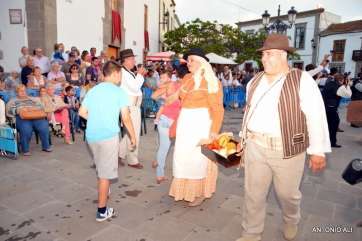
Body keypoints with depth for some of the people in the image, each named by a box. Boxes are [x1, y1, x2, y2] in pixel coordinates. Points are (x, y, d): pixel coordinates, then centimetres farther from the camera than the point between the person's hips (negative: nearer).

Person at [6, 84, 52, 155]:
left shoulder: (33, 99, 30)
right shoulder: (13, 101, 24)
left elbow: (41, 106, 16)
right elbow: (9, 110, 7)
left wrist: (34, 108, -4)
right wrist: (18, 110, -11)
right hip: (21, 117, -2)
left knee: (44, 126, -30)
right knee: (26, 129, -36)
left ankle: (46, 146, -16)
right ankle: (25, 150, -21)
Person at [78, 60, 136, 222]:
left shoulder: (93, 90, 10)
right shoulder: (119, 92, -6)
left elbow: (82, 112, 9)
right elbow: (126, 118, -10)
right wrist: (133, 137, 1)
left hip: (91, 135, 6)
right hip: (108, 136, -6)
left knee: (101, 168, 28)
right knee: (105, 174, 2)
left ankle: (103, 192, 48)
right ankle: (102, 211, 11)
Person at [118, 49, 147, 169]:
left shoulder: (129, 73, 15)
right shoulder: (123, 72, -14)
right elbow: (134, 87, -20)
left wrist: (140, 76, 10)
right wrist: (139, 74, -10)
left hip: (134, 106, 10)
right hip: (130, 106, -10)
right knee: (133, 134, -2)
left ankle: (120, 153, 28)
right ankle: (133, 160, 11)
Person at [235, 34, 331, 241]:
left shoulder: (302, 80, -10)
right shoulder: (255, 81, 8)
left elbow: (316, 116, -11)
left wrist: (318, 151, -13)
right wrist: (244, 137, 17)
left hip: (287, 150, -4)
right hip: (255, 147, 4)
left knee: (287, 193, 15)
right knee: (253, 193, 10)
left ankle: (291, 221, 48)